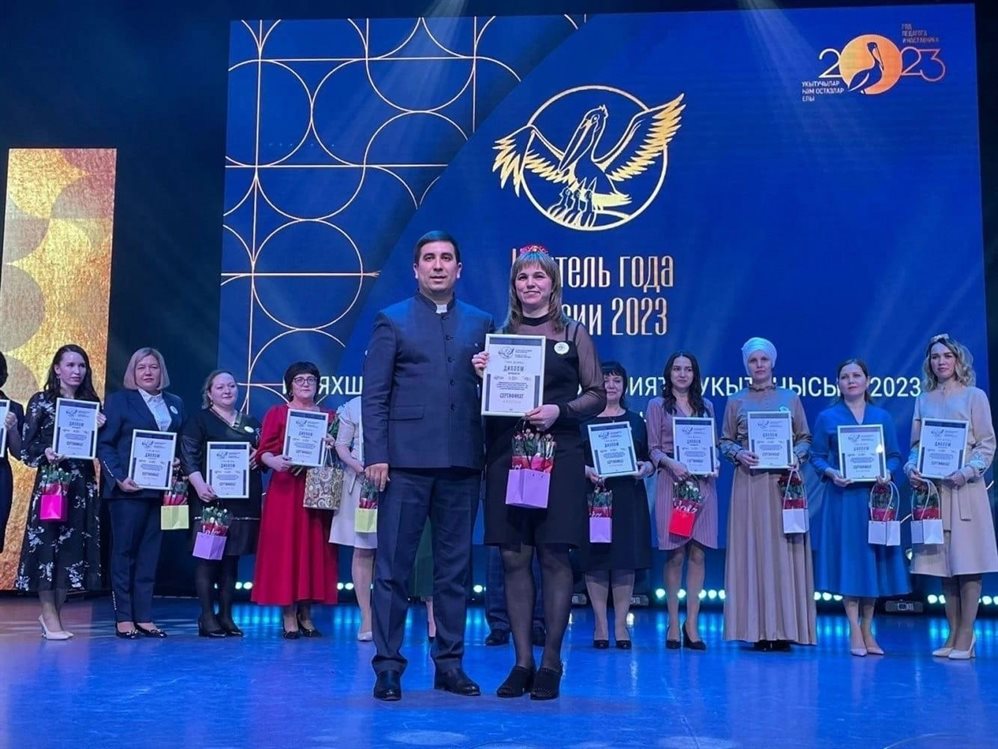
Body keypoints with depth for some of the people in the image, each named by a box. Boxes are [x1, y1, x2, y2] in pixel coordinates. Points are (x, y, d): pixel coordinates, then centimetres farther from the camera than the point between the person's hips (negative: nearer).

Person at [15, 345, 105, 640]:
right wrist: (45, 453, -22)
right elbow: (26, 447, -4)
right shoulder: (41, 401, -1)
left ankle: (54, 613, 15)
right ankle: (49, 616, 5)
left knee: (73, 547, 4)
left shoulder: (92, 403, 10)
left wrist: (101, 428, -7)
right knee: (47, 545, -3)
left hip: (82, 484, 4)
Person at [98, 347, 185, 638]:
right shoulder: (119, 400, 1)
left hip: (162, 489, 4)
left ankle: (144, 617, 11)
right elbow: (104, 443, -5)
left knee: (150, 554, 7)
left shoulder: (176, 404, 14)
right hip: (129, 488, -4)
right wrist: (118, 478, -15)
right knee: (124, 552, 2)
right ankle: (123, 618, 6)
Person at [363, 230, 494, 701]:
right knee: (393, 566, 0)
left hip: (462, 462, 3)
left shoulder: (481, 323, 14)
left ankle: (449, 663, 17)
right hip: (407, 459, -3)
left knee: (455, 567, 8)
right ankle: (388, 666, 7)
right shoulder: (392, 321, 6)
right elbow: (374, 394, 1)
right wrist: (376, 455, -8)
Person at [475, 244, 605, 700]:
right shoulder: (500, 336, 12)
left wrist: (559, 411, -13)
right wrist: (481, 375, -7)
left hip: (558, 454, -2)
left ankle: (551, 662, 8)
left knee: (554, 556, -2)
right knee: (514, 557, 2)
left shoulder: (573, 334, 7)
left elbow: (597, 395, 4)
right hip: (507, 454, 2)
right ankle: (522, 662, 10)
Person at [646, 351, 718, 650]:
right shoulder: (657, 405, 8)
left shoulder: (706, 406, 17)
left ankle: (692, 623, 3)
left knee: (698, 554, -1)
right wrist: (671, 463, -16)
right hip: (672, 480, -3)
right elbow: (653, 448, 2)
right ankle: (673, 623, 3)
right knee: (675, 554, -4)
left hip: (703, 483, 3)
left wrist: (715, 465, -4)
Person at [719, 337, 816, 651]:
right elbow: (724, 441, 9)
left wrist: (796, 456, -9)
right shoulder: (736, 401, 9)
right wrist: (738, 454, -11)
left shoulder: (790, 398, 10)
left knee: (784, 551, -2)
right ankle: (758, 629, 0)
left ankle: (785, 628, 1)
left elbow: (805, 439, 10)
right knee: (751, 550, -3)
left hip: (784, 483, 0)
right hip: (749, 483, 0)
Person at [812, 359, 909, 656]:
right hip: (842, 497, -2)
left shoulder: (882, 417, 9)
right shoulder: (827, 418, 4)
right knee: (848, 560, -2)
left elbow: (895, 456, 7)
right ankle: (855, 633, 4)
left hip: (874, 497, 2)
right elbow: (817, 457, 2)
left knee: (873, 561, 5)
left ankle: (868, 631, 16)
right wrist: (831, 472, -16)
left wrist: (888, 473, -12)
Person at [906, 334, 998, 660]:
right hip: (931, 488, 4)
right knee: (941, 560, 5)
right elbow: (916, 445, 13)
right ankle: (953, 633, 11)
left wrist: (966, 471, -16)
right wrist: (911, 468, -6)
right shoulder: (924, 400, 13)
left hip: (964, 489, -4)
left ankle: (966, 635, 0)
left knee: (967, 561, -4)